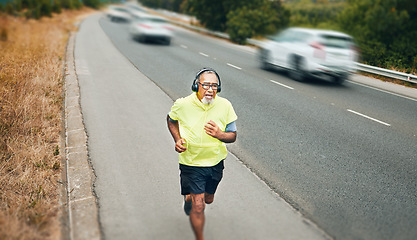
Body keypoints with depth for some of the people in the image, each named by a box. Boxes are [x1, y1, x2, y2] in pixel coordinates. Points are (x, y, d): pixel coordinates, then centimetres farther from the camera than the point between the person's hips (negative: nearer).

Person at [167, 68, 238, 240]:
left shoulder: (225, 105, -13)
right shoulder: (182, 105, -18)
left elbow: (233, 135, -5)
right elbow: (171, 120, 6)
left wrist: (219, 135, -27)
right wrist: (178, 139, -10)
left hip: (216, 162, 4)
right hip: (191, 163, -3)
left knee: (208, 199, 24)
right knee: (198, 207, -6)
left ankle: (189, 197, 59)